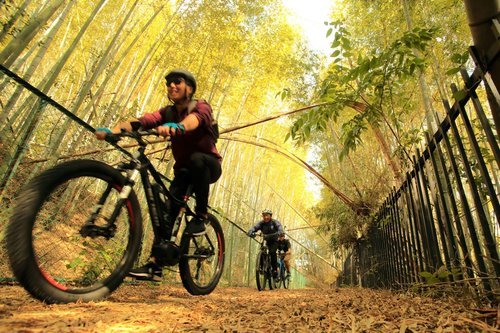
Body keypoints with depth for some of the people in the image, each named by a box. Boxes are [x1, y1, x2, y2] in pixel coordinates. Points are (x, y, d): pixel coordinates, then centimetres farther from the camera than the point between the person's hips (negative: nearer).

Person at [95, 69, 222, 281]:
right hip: (183, 169, 4)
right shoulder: (167, 113, -1)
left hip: (209, 166, -4)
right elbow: (141, 122, -20)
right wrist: (112, 130, -38)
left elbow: (194, 119, -39)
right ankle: (155, 265, -8)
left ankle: (201, 216, -22)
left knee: (196, 159, -37)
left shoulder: (201, 107, -13)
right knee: (168, 208, -15)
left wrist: (176, 126, -61)